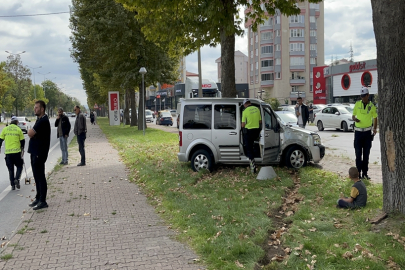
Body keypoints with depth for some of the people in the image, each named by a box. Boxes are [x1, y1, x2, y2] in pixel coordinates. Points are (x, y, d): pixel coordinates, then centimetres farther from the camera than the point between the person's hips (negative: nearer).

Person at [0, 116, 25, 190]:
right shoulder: (18, 129, 0)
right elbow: (22, 141, 3)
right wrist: (22, 149, 18)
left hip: (8, 152, 2)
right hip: (17, 151, -2)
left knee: (10, 169, 10)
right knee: (19, 166, 12)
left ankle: (12, 185, 10)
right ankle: (17, 179, -11)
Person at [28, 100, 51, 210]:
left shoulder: (43, 121, -17)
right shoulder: (39, 120, 16)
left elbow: (30, 134, -21)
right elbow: (31, 134, 18)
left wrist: (31, 131, -1)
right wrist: (31, 132, -2)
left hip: (39, 153, -10)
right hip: (35, 152, 10)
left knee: (40, 177, -5)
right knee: (37, 176, 15)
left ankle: (43, 201, 1)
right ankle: (38, 198, 25)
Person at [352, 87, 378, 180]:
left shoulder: (372, 106, 0)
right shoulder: (357, 104, 0)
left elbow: (375, 118, 10)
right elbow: (353, 115, 7)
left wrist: (375, 128, -3)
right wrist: (355, 119, -17)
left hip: (368, 132, 1)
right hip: (358, 131, -1)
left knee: (366, 154, 6)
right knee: (358, 153, -1)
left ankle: (365, 173, 13)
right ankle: (358, 172, 5)